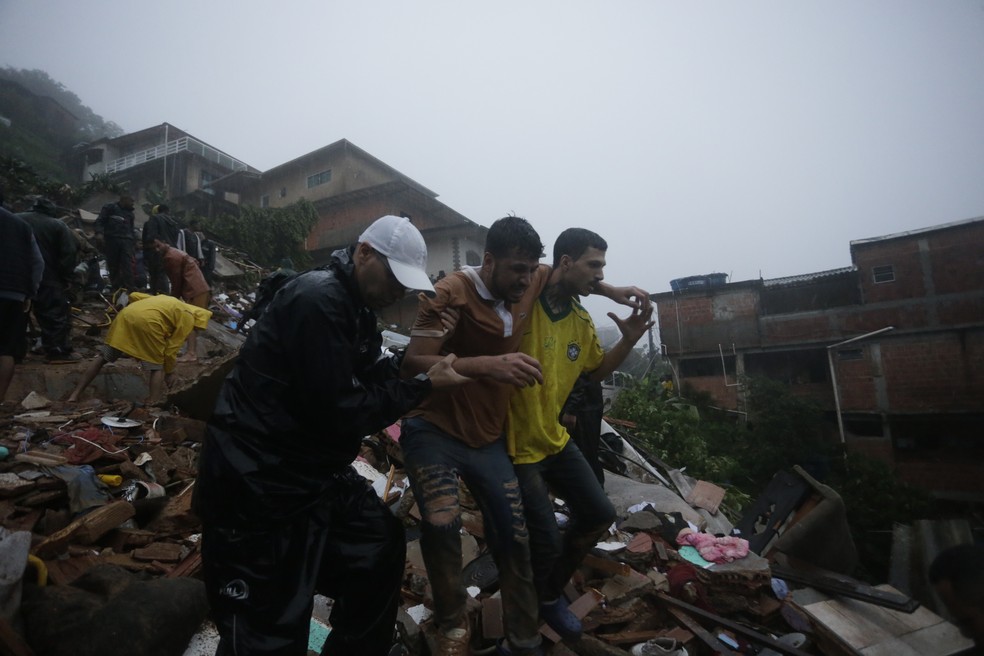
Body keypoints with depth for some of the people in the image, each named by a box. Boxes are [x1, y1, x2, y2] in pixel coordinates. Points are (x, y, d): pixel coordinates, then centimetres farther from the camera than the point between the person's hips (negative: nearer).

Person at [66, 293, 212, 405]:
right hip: (147, 322, -7)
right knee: (157, 366, 10)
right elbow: (172, 349, 9)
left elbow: (134, 296, 29)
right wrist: (169, 372, 19)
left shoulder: (167, 301, 34)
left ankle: (75, 394, 26)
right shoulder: (188, 318, 12)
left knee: (103, 357, 20)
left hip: (125, 316, 7)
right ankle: (153, 403, 5)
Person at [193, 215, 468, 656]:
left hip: (314, 476, 10)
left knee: (381, 546, 18)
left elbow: (375, 380, 9)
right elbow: (341, 413, -26)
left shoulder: (354, 307, 8)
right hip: (259, 490, -9)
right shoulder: (317, 300, -23)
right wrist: (425, 385, -18)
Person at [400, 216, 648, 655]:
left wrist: (609, 290, 13)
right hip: (434, 431, -5)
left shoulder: (529, 282, 0)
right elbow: (412, 364, -29)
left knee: (514, 538, 3)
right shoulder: (452, 292, -20)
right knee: (441, 526, -22)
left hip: (488, 437, 6)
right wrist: (489, 364, -42)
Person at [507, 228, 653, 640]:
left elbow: (598, 370, 16)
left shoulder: (581, 320, 4)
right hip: (516, 446, -8)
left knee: (599, 515, 16)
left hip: (555, 439, 8)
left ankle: (551, 591, 40)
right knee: (545, 543, 0)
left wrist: (629, 339, 2)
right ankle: (533, 604, 37)